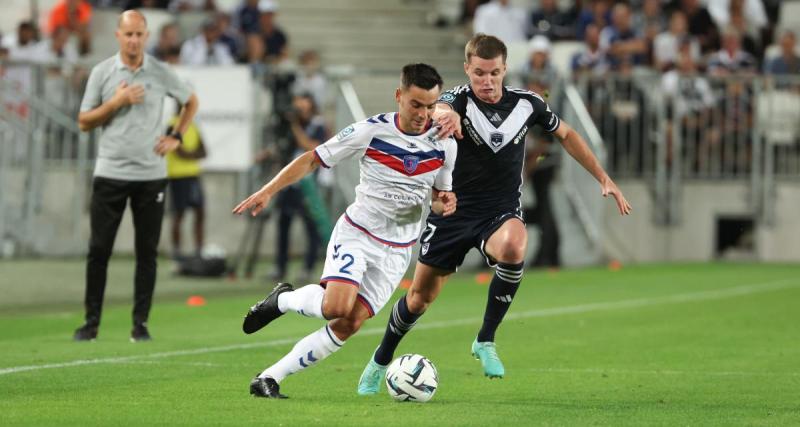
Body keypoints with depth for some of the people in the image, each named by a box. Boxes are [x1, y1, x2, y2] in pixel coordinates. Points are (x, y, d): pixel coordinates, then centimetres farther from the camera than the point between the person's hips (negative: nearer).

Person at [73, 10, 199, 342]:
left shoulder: (161, 73, 2)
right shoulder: (102, 72, 1)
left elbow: (191, 102, 19)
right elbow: (84, 122, 2)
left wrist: (177, 137, 6)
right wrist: (116, 102, -12)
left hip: (151, 174, 1)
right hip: (110, 173, -1)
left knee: (147, 252, 1)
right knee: (99, 250, -2)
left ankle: (140, 323, 7)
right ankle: (91, 322, 6)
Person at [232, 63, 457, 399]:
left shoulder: (444, 145, -3)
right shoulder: (371, 131, -13)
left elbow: (440, 195, 12)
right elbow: (313, 159, -5)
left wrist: (444, 204, -13)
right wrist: (268, 191, -14)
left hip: (396, 249, 3)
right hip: (356, 232, -3)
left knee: (349, 325, -8)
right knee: (337, 306, -28)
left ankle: (269, 378, 0)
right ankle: (282, 300, 4)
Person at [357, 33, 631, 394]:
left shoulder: (527, 104, -7)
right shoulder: (459, 99, -16)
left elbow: (566, 135, 12)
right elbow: (438, 109, -43)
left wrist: (604, 179, 9)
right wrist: (446, 115, -68)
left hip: (500, 212, 1)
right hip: (453, 211, -1)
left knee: (514, 245, -35)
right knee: (420, 296, 7)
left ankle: (485, 340, -19)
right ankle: (381, 361, 36)